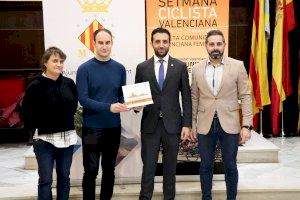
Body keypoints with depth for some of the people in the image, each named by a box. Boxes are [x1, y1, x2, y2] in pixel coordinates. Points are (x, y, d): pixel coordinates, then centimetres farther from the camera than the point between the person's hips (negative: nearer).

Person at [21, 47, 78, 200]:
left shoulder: (69, 83, 1)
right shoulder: (36, 85, -10)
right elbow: (25, 112, -5)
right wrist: (35, 129, -1)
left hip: (67, 137, 4)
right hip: (44, 139, -4)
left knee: (64, 177, 14)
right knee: (45, 180, 4)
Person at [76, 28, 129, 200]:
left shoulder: (119, 68, 4)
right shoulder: (85, 69, -8)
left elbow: (122, 95, 8)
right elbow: (83, 99, -15)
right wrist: (109, 107, -26)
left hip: (114, 127, 4)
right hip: (92, 128, -3)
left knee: (110, 169, 16)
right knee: (91, 171, 6)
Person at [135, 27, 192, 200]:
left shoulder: (180, 66, 3)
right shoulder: (142, 67, 4)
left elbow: (186, 97, 2)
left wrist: (187, 124, -4)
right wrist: (137, 105, -14)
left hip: (172, 124, 0)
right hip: (150, 124, 0)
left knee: (170, 166, 11)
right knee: (148, 166, 4)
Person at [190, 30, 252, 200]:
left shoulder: (237, 66, -3)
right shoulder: (197, 69, 3)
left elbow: (245, 96, -3)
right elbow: (194, 98, 8)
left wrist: (246, 125, -9)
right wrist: (192, 124, 6)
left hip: (229, 124, -1)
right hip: (205, 125, 2)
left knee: (230, 166, 9)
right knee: (206, 166, 11)